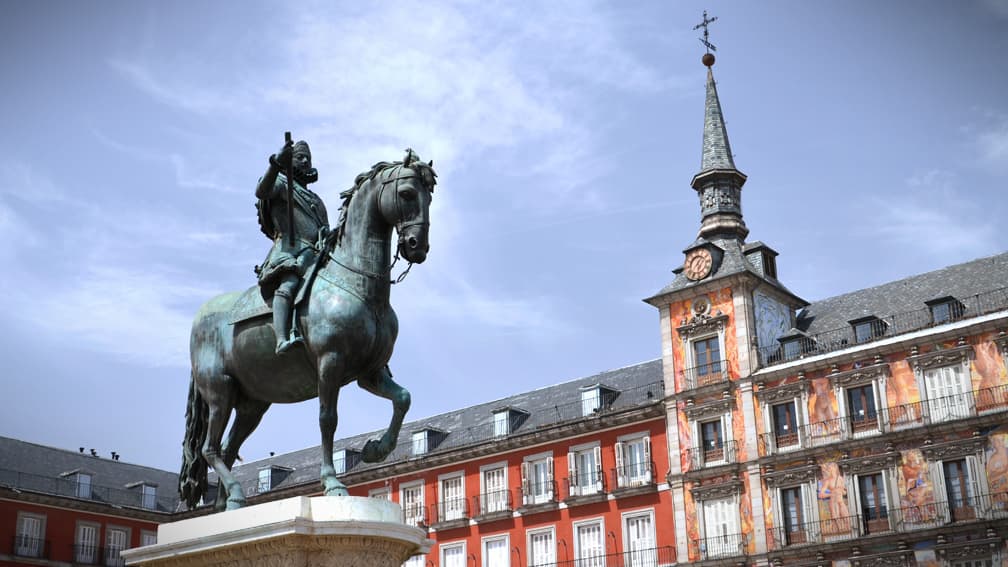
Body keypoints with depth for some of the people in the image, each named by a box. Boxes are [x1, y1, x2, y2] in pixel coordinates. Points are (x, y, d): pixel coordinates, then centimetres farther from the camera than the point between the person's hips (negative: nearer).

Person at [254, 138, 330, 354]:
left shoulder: (315, 199, 38)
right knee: (288, 284, -33)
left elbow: (326, 231, 36)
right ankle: (282, 340, -52)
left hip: (317, 254, 8)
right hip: (290, 249, -8)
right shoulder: (281, 183, 16)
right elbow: (261, 192, -9)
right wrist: (276, 163, -21)